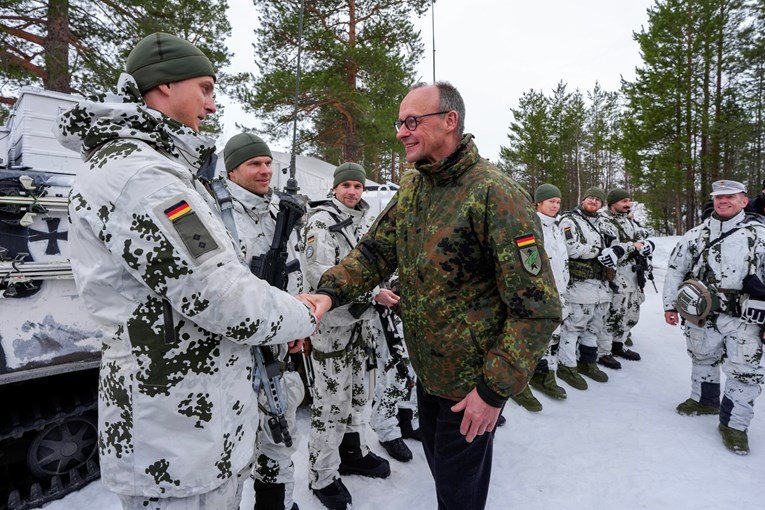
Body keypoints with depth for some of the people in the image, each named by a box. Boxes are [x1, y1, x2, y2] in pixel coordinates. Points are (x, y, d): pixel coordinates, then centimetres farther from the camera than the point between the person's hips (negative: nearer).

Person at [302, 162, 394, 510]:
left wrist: (384, 290, 9)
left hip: (360, 320, 8)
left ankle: (353, 451, 37)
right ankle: (322, 476, 16)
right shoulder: (321, 220, -11)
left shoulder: (361, 222, 13)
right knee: (332, 399, -1)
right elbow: (320, 273, -22)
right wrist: (372, 294, -24)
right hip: (331, 323, -8)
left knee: (359, 390, 18)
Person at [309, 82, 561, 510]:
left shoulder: (496, 194, -23)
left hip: (473, 383, -7)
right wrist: (328, 292, -19)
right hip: (427, 371, 7)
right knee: (439, 464, 27)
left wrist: (496, 390, -22)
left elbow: (537, 306, -24)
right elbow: (376, 251, -1)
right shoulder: (412, 188, 2)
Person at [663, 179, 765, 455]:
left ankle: (733, 424, 15)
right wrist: (670, 305, 6)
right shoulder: (696, 235, 3)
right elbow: (674, 270, 9)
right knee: (702, 359, 18)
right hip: (702, 314, 3)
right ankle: (705, 400, 41)